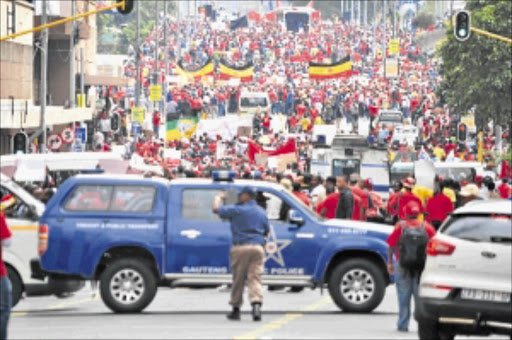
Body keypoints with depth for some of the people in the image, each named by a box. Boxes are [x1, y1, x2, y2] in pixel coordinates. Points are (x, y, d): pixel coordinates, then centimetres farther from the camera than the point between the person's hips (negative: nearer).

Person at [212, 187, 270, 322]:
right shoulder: (262, 212, 13)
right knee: (255, 278, -1)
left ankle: (236, 309, 12)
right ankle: (256, 304, -22)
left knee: (238, 279, 5)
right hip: (258, 247, 3)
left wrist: (218, 198, 16)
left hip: (241, 247, -3)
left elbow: (216, 209, -2)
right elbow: (267, 232, 21)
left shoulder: (237, 210, -5)